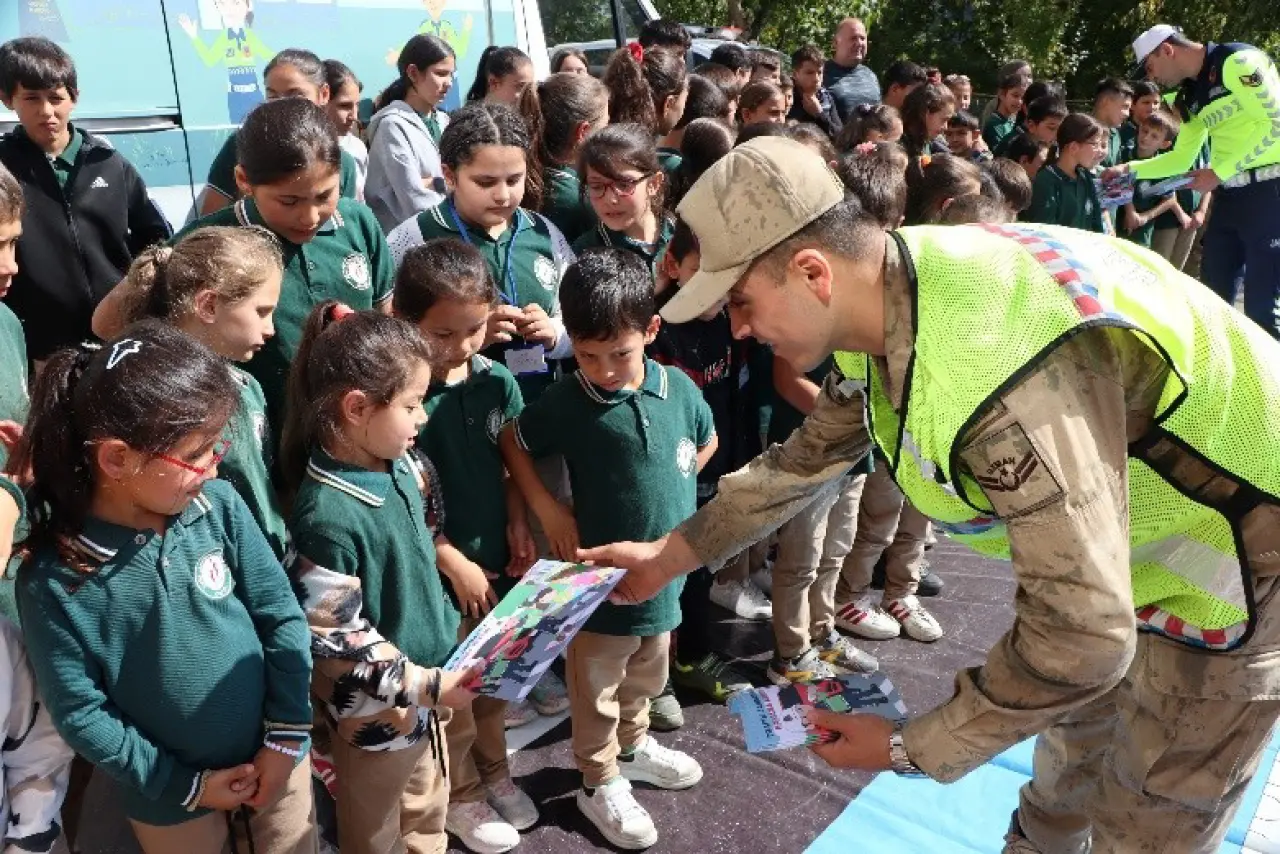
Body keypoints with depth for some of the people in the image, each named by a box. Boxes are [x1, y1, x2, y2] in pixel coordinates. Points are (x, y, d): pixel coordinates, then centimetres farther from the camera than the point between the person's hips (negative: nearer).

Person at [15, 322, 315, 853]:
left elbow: (281, 616, -8)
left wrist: (287, 734, -7)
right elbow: (79, 712, -13)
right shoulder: (52, 580, -20)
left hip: (274, 757, 2)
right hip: (170, 797, -2)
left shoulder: (219, 506, -16)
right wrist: (184, 785, -10)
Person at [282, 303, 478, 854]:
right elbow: (335, 639, -26)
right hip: (375, 710, -7)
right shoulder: (328, 515, -31)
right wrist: (425, 683, -23)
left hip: (425, 686, 7)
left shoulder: (403, 466, -6)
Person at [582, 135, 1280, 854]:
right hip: (1121, 535, 8)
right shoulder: (889, 299, -12)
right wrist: (669, 554, 6)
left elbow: (1076, 636, -38)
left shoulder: (1009, 380, -42)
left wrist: (910, 748, -24)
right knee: (1075, 729, 29)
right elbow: (806, 460, 3)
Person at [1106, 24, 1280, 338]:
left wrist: (1219, 172, -14)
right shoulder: (1190, 96, 15)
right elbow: (1181, 158, 22)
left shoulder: (1237, 61, -10)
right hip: (1228, 195, 8)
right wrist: (1129, 170, 12)